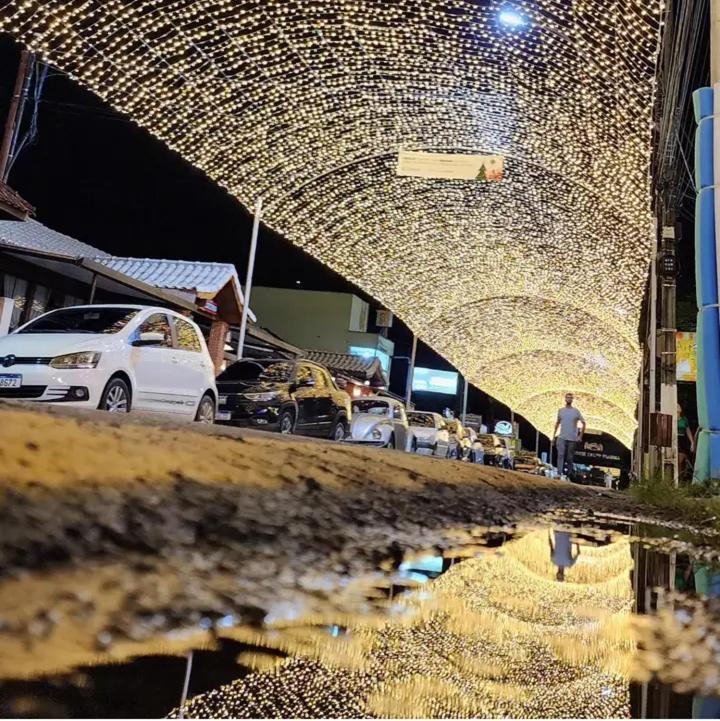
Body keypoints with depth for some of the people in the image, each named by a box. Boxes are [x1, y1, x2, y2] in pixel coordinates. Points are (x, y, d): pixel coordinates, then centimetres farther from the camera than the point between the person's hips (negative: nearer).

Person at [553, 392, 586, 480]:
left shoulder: (576, 411, 2)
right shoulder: (561, 410, 8)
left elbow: (583, 423, 5)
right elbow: (557, 423, 18)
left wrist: (580, 436, 0)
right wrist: (554, 434, 12)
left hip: (573, 439, -1)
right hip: (562, 438, 1)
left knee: (570, 458, 6)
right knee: (561, 455, -15)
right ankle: (561, 473, -22)